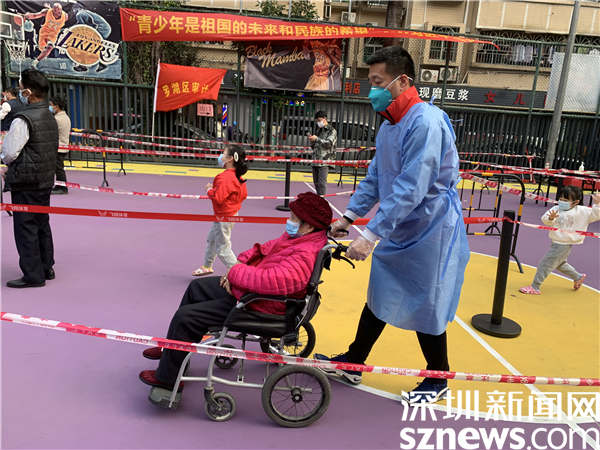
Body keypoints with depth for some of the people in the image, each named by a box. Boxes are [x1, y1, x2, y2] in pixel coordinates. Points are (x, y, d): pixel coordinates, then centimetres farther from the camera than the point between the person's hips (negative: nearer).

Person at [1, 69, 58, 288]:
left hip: (26, 182, -8)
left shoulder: (23, 120, -18)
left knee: (26, 228, 0)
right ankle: (46, 268, 26)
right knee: (42, 225, 16)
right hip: (46, 180, 8)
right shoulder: (50, 118, 9)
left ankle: (32, 275, 7)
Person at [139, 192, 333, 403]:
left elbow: (271, 280, -43)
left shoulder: (305, 256, -32)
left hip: (258, 306, -11)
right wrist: (240, 264, -9)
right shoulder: (297, 236, 1)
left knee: (186, 316, -8)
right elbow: (264, 249, 9)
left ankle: (166, 377, 16)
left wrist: (236, 272, -27)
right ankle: (172, 350, 39)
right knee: (197, 287, 22)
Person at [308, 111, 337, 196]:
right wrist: (312, 140, 1)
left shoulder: (332, 131, 1)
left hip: (324, 161, -7)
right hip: (315, 161, 7)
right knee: (316, 182, 10)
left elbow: (329, 143, -14)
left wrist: (317, 139, -18)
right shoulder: (318, 131, 20)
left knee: (322, 183, -10)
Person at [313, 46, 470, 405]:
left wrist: (371, 235, -30)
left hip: (430, 233, -8)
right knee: (379, 300, 16)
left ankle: (438, 382, 31)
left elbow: (410, 189, -31)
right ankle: (352, 364, 32)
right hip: (398, 232, 8)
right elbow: (376, 178, 13)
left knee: (426, 308, 7)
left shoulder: (426, 123, -24)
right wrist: (350, 216, 7)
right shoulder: (389, 126, 6)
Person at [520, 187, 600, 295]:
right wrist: (550, 218, -37)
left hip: (563, 245, -6)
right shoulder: (556, 209, -4)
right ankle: (578, 277, 52)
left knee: (545, 264, -5)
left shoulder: (582, 211, -9)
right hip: (557, 242, 6)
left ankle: (535, 287, 4)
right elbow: (545, 219, -16)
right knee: (560, 264, 28)